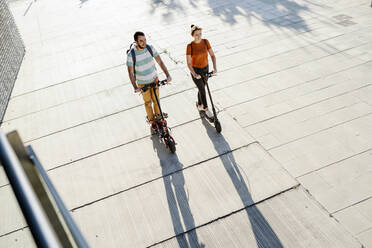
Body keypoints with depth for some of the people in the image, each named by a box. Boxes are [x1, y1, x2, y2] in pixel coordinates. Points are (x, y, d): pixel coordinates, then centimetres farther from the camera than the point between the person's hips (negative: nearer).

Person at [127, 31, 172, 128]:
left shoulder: (150, 48, -14)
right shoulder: (131, 54, -23)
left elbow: (160, 62, -13)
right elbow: (131, 72, -21)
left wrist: (167, 75, -25)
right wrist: (135, 87, -34)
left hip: (154, 79, 2)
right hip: (142, 83, -2)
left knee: (156, 100, 16)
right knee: (148, 102, 15)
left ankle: (158, 117, 42)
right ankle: (151, 120, 39)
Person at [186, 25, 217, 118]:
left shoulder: (205, 42, -9)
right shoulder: (190, 46, -20)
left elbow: (212, 55, -5)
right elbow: (189, 63, -20)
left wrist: (215, 68, -19)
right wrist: (194, 74, -34)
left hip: (205, 69, 4)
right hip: (195, 70, -4)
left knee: (201, 88, 19)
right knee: (202, 90, -4)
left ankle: (200, 105, 42)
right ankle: (206, 109, 14)